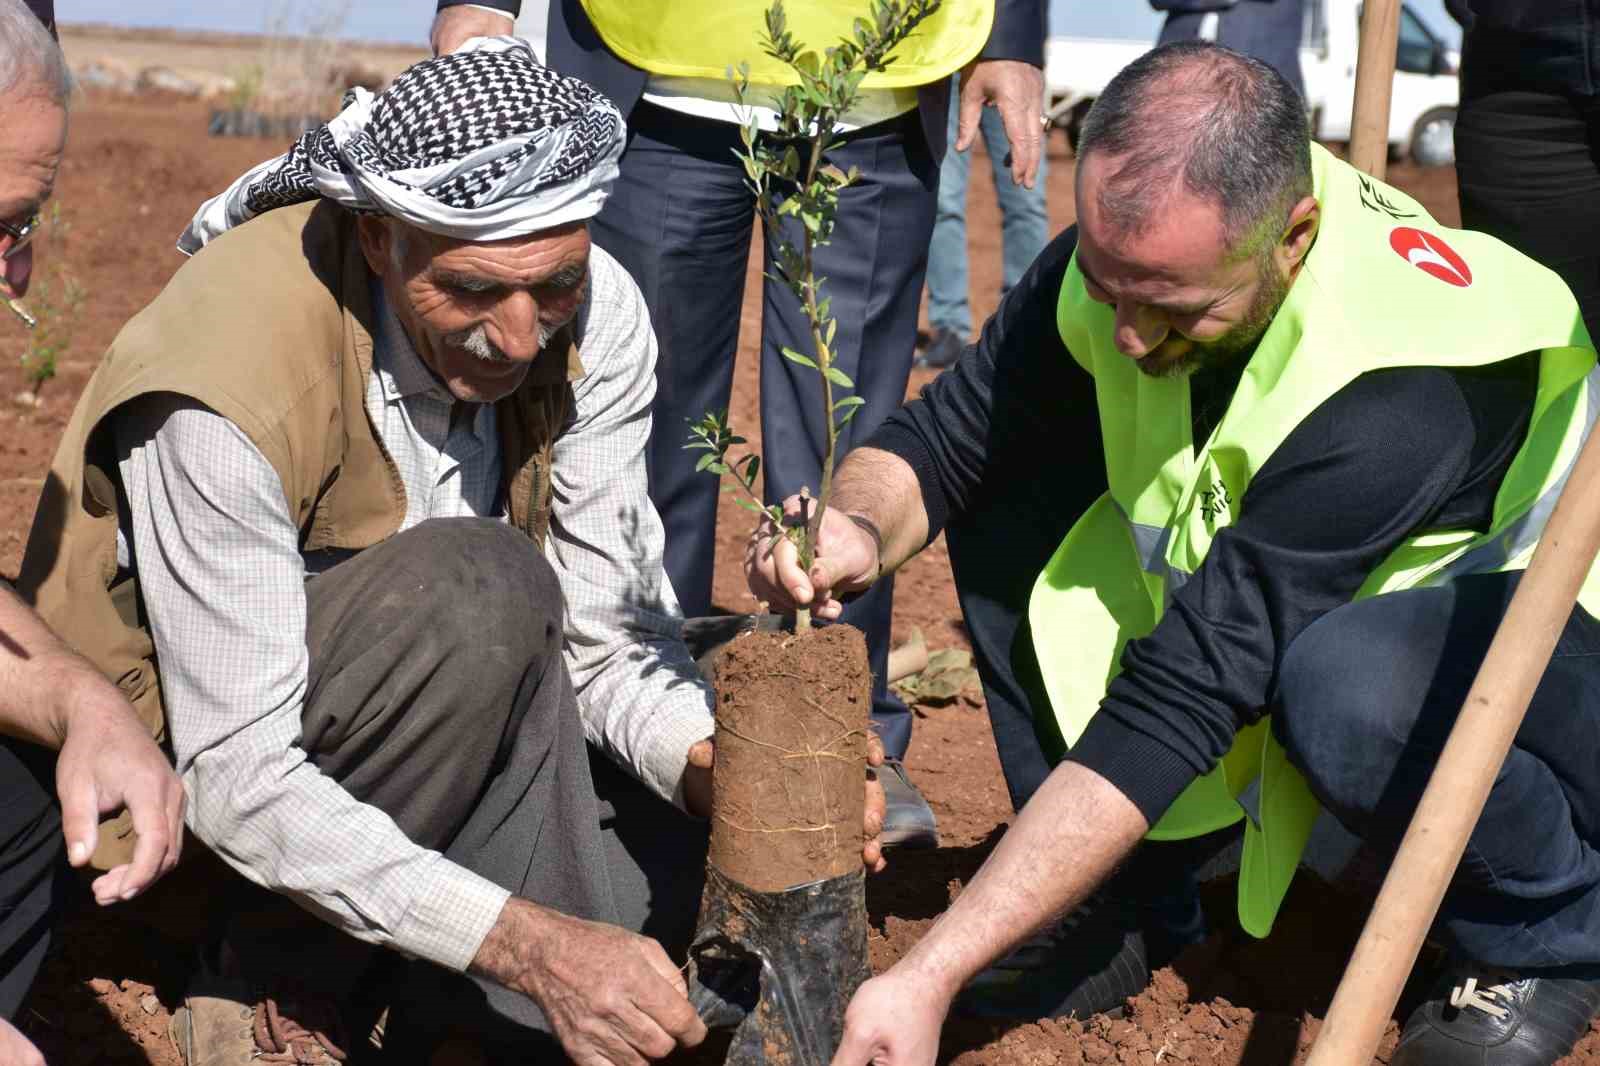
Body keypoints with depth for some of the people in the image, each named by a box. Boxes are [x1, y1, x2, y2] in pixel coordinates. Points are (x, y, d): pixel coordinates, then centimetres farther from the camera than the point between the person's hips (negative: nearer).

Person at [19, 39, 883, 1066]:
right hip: (185, 727, -5)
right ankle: (290, 971, -13)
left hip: (438, 690, 5)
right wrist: (531, 943, -41)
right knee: (482, 590, -35)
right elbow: (235, 776, -33)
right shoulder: (229, 375, -34)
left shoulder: (598, 313, -18)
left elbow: (602, 624, -13)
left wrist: (724, 770, -35)